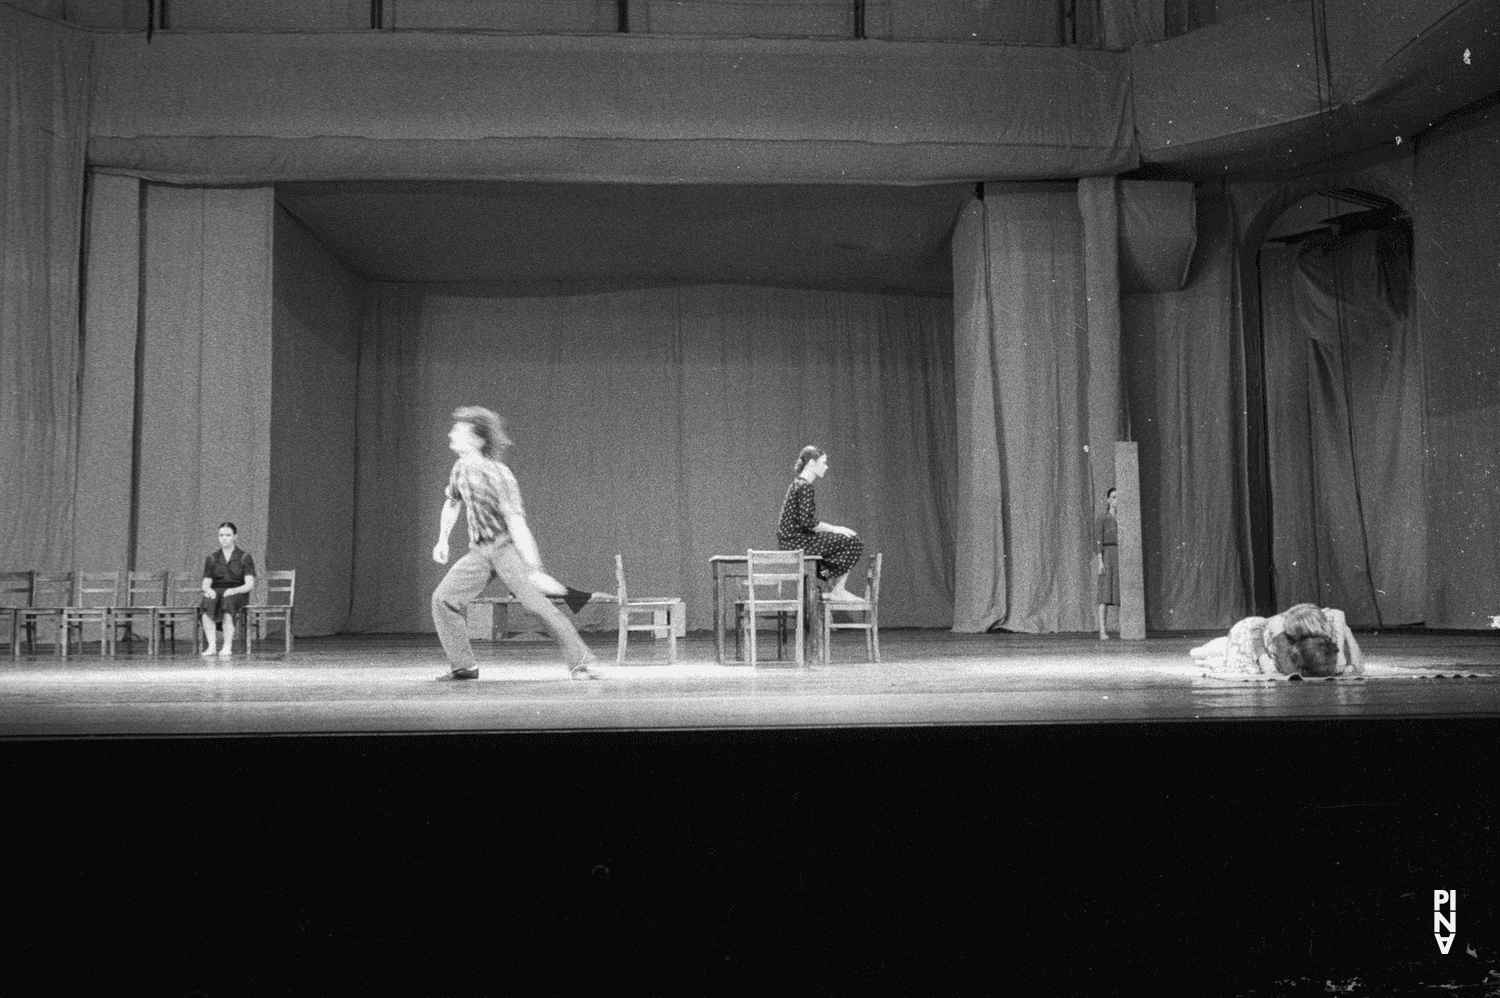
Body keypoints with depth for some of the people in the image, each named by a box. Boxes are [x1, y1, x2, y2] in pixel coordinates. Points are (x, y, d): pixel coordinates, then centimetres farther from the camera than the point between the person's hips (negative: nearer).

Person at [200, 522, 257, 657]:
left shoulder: (244, 557, 7)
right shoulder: (211, 559, 17)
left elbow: (250, 585, -2)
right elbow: (205, 584, 13)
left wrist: (233, 590, -21)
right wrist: (208, 589, -12)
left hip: (238, 594, -2)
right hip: (216, 592, 2)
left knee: (228, 601, -39)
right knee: (206, 601, -35)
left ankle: (227, 646, -39)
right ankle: (211, 645, -39)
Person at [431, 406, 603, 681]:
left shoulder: (498, 475, -22)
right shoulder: (460, 469, 0)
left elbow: (516, 524, -26)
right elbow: (451, 503, 22)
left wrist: (535, 570, -29)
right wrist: (443, 540, 20)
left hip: (508, 548, -7)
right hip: (480, 551, 7)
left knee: (536, 603, -19)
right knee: (443, 598, -3)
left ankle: (582, 662, -12)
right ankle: (463, 666, 7)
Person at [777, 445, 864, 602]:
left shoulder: (797, 484, 17)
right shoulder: (805, 486, -15)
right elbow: (808, 522, -22)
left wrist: (832, 529, 14)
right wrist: (834, 529, -12)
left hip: (790, 540, 10)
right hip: (796, 541, -10)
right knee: (853, 543, -10)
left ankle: (837, 589, 14)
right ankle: (837, 590, -4)